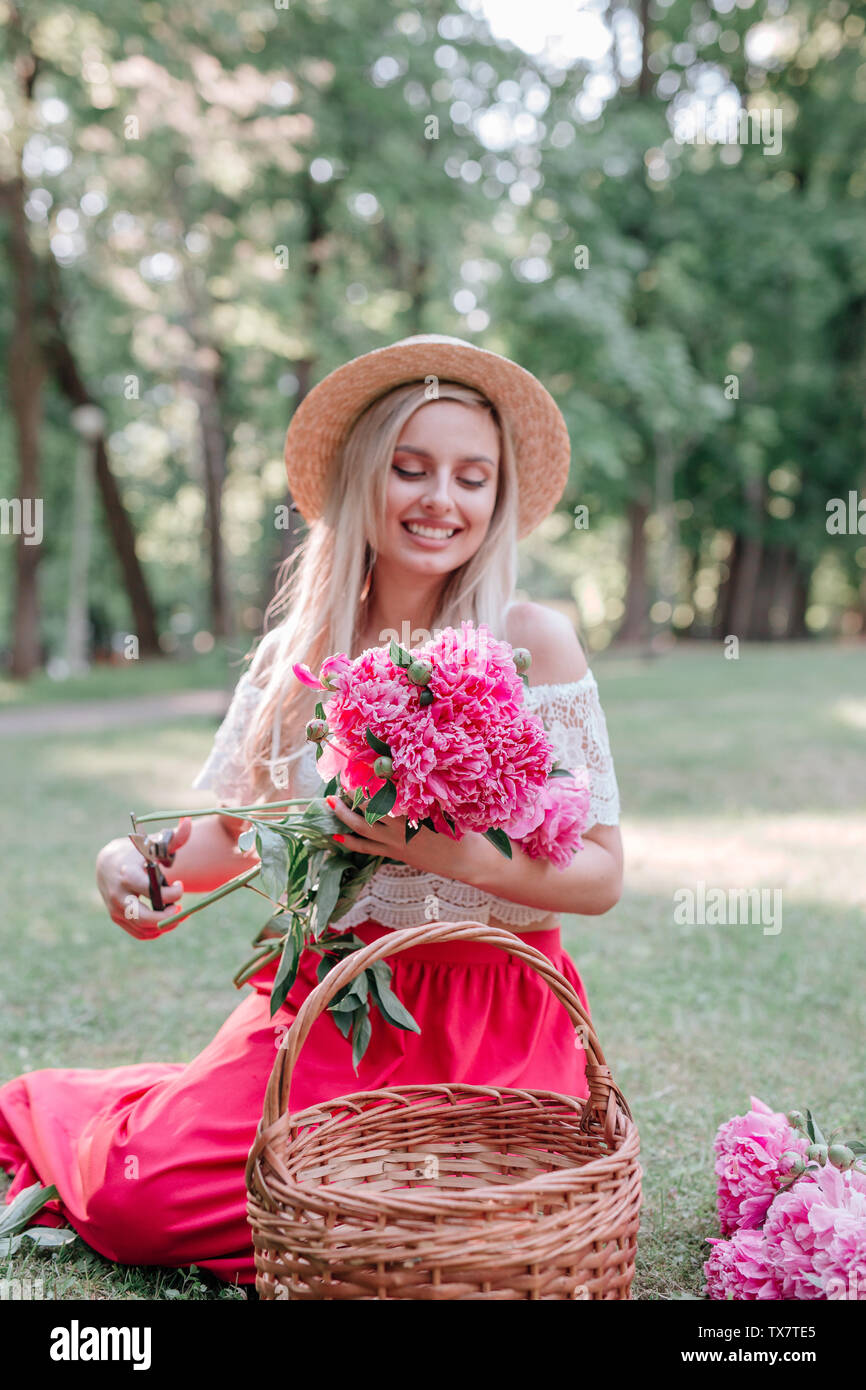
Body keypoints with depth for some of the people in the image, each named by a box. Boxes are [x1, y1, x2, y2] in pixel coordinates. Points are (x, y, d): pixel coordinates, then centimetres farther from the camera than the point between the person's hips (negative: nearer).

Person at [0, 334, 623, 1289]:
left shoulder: (531, 642, -9)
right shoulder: (298, 649, 2)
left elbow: (601, 873, -10)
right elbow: (225, 829, 6)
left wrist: (458, 855, -28)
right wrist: (135, 859, -16)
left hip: (488, 1020, -2)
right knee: (138, 1195, -9)